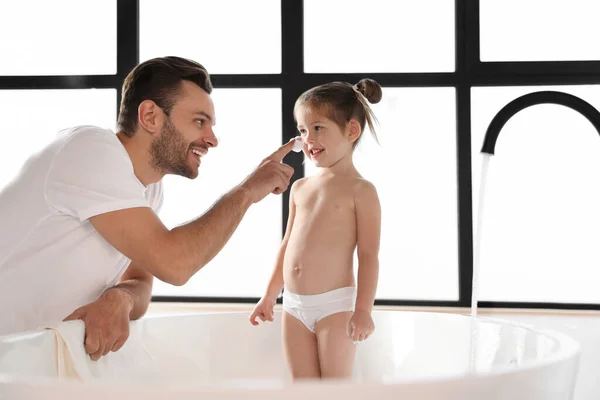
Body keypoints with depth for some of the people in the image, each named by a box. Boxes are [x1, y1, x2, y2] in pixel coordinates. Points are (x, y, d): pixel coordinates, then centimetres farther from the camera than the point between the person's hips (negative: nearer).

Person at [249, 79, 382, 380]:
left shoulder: (359, 190, -6)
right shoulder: (300, 188, 12)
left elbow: (368, 255, -9)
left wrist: (363, 310, -15)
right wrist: (270, 295, 20)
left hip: (335, 304, -6)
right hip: (294, 305, 6)